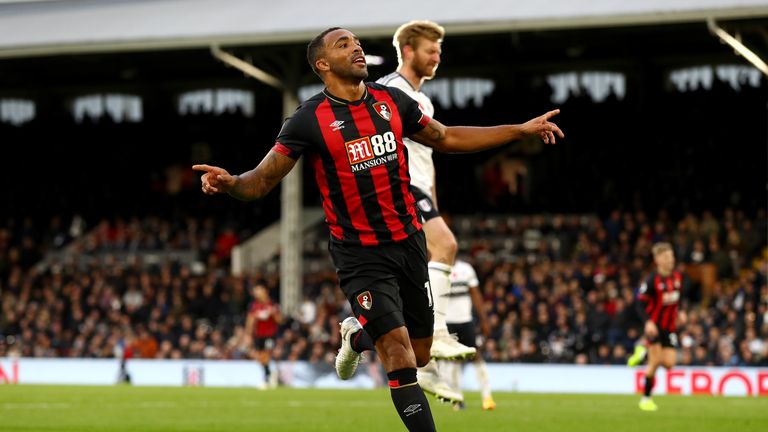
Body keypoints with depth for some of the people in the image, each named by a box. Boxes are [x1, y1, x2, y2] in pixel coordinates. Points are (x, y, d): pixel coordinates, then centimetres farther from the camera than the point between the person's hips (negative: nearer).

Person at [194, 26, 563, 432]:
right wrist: (229, 182, -33)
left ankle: (356, 336, 41)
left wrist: (522, 129, 16)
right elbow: (264, 179, -10)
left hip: (409, 242, 5)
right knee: (400, 356, -16)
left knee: (420, 355, 12)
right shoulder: (309, 120, -10)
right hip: (360, 255, -5)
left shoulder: (392, 100, 4)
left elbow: (446, 138, 16)